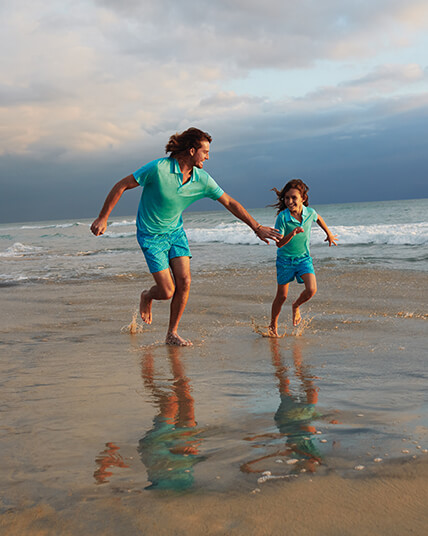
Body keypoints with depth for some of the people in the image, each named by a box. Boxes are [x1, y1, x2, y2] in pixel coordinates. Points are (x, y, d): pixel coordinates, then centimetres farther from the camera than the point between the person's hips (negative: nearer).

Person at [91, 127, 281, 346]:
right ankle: (147, 296, 29)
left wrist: (257, 227, -2)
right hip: (151, 235, -5)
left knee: (184, 282, -7)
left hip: (176, 231, 5)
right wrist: (102, 219, -16)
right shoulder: (158, 168, -25)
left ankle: (172, 333, 10)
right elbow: (121, 186, -17)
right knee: (167, 291, -9)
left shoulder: (202, 180, -10)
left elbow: (230, 203, -1)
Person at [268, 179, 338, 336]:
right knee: (282, 296, 5)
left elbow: (318, 218, 14)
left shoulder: (309, 212, -12)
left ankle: (296, 306, 17)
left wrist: (329, 234, 25)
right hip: (285, 259, -2)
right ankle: (273, 325, 27)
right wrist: (292, 234, -40)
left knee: (311, 289, -17)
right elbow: (279, 243, -22)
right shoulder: (282, 217, -22)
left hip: (304, 258, 2)